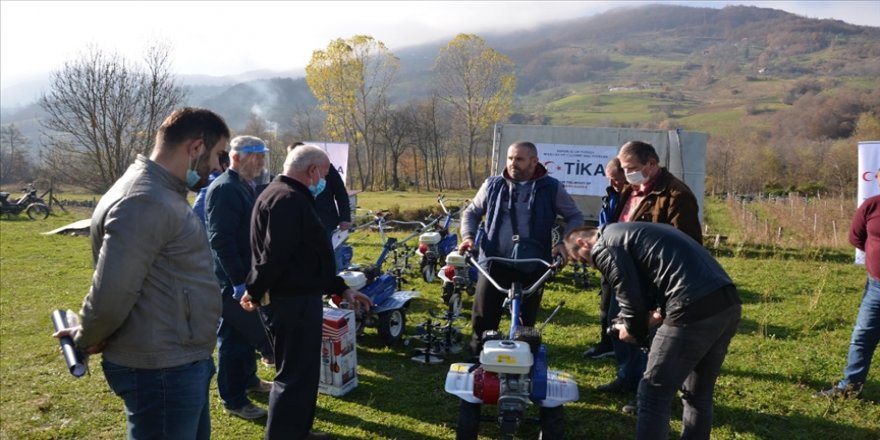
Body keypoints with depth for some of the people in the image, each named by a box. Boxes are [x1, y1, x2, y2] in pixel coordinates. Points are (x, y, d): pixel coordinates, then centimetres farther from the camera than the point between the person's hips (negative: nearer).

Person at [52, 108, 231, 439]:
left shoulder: (163, 194, 12)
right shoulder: (144, 202, -23)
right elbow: (112, 294, -26)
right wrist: (86, 339, -8)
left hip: (183, 364, 10)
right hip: (162, 372, -10)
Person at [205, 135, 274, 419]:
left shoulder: (248, 186, 11)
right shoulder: (224, 189, -19)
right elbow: (220, 239, -24)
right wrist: (238, 281, -25)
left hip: (251, 273, 9)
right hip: (233, 279, -9)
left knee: (248, 330, 21)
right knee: (233, 337, 2)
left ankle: (248, 378, 38)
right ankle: (233, 399, 13)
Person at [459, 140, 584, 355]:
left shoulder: (551, 188, 0)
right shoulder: (493, 185, 4)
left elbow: (575, 217, 9)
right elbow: (471, 212, 15)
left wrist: (565, 242, -7)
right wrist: (468, 236, -3)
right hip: (495, 262, 1)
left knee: (526, 321, 10)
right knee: (483, 318, 4)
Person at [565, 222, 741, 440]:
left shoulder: (604, 247, 2)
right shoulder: (633, 231, 29)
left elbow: (631, 298, -4)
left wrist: (631, 329, 15)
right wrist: (659, 315, 21)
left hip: (696, 309, -9)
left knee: (653, 395, 4)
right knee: (699, 395, 22)